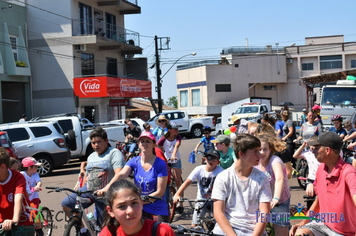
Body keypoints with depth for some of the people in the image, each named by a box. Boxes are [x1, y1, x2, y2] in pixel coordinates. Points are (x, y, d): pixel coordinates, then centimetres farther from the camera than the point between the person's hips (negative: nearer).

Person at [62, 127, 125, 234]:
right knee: (66, 204, -13)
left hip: (104, 194, -6)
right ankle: (83, 229, 0)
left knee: (103, 227, 3)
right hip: (88, 190, 6)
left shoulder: (114, 153, -8)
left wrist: (107, 188, -38)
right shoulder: (91, 157, 16)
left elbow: (119, 174, -23)